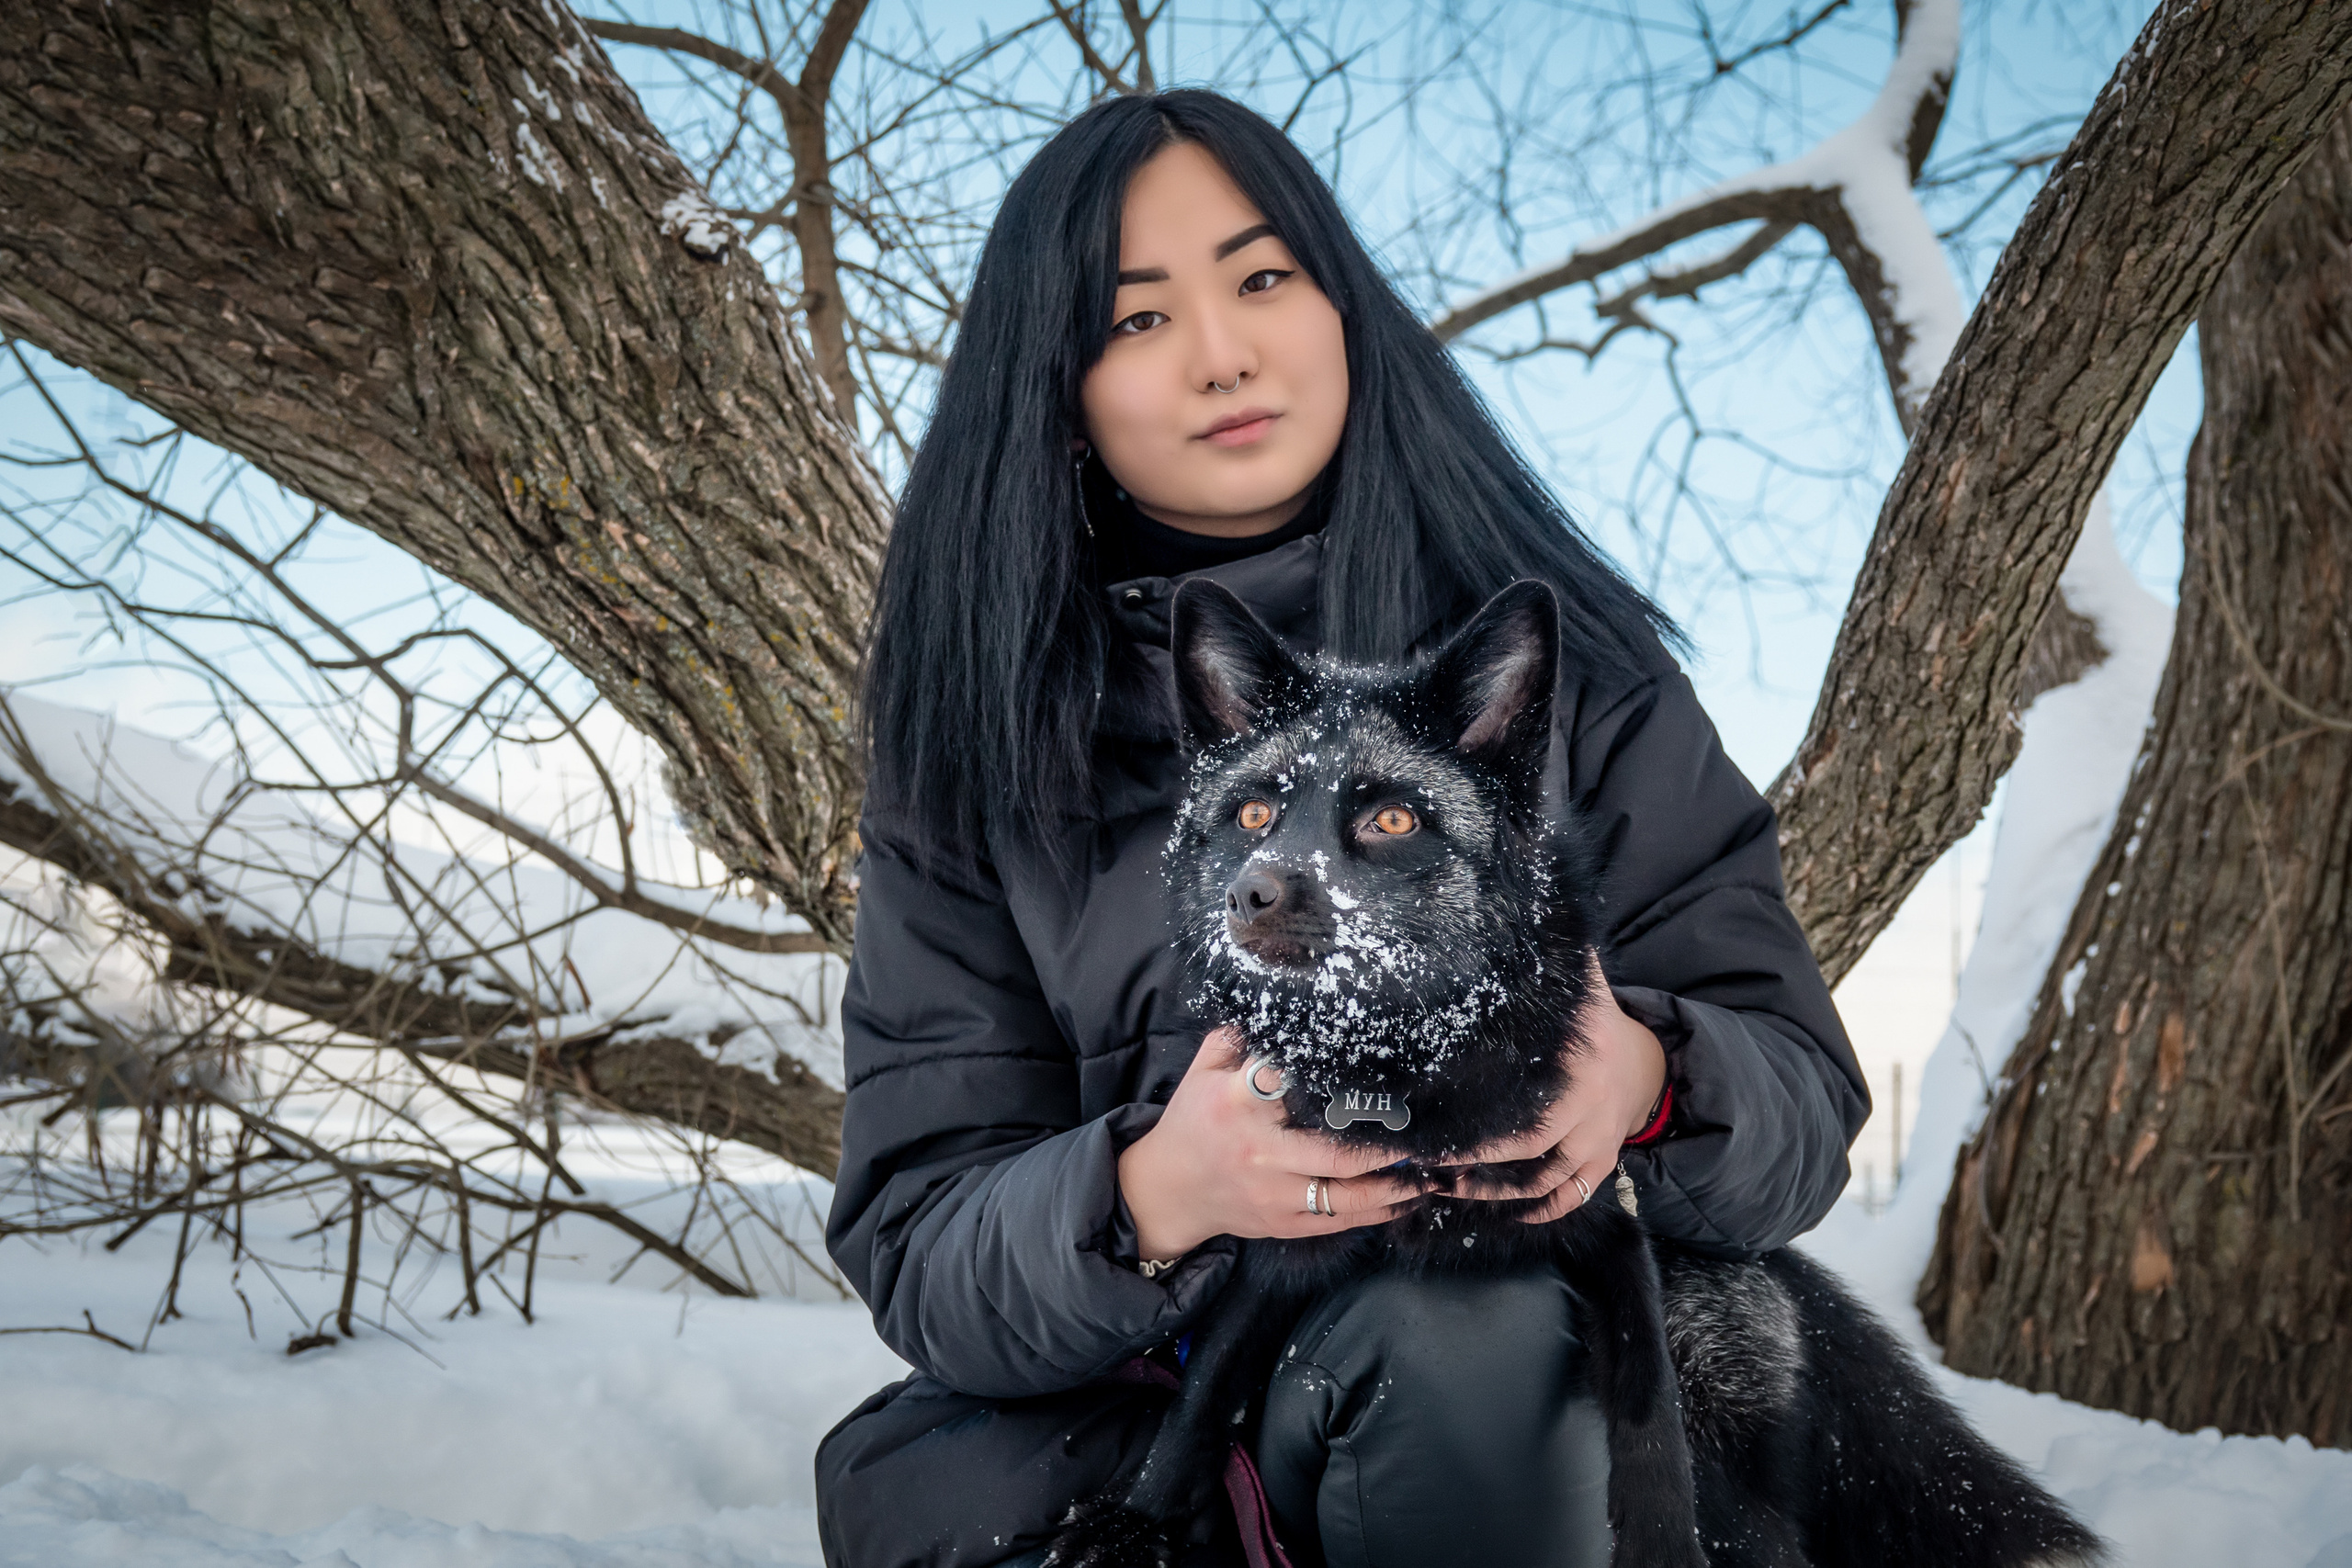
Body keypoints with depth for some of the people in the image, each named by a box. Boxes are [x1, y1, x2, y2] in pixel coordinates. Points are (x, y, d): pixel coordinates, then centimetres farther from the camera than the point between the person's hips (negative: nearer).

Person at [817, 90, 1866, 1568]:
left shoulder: (1553, 665, -1)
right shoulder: (976, 743, 0)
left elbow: (1807, 1097, -1)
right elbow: (915, 1247, -4)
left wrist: (1641, 1076, -26)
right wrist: (1148, 1197, -26)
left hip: (1519, 1397, 0)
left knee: (1450, 1334, -33)